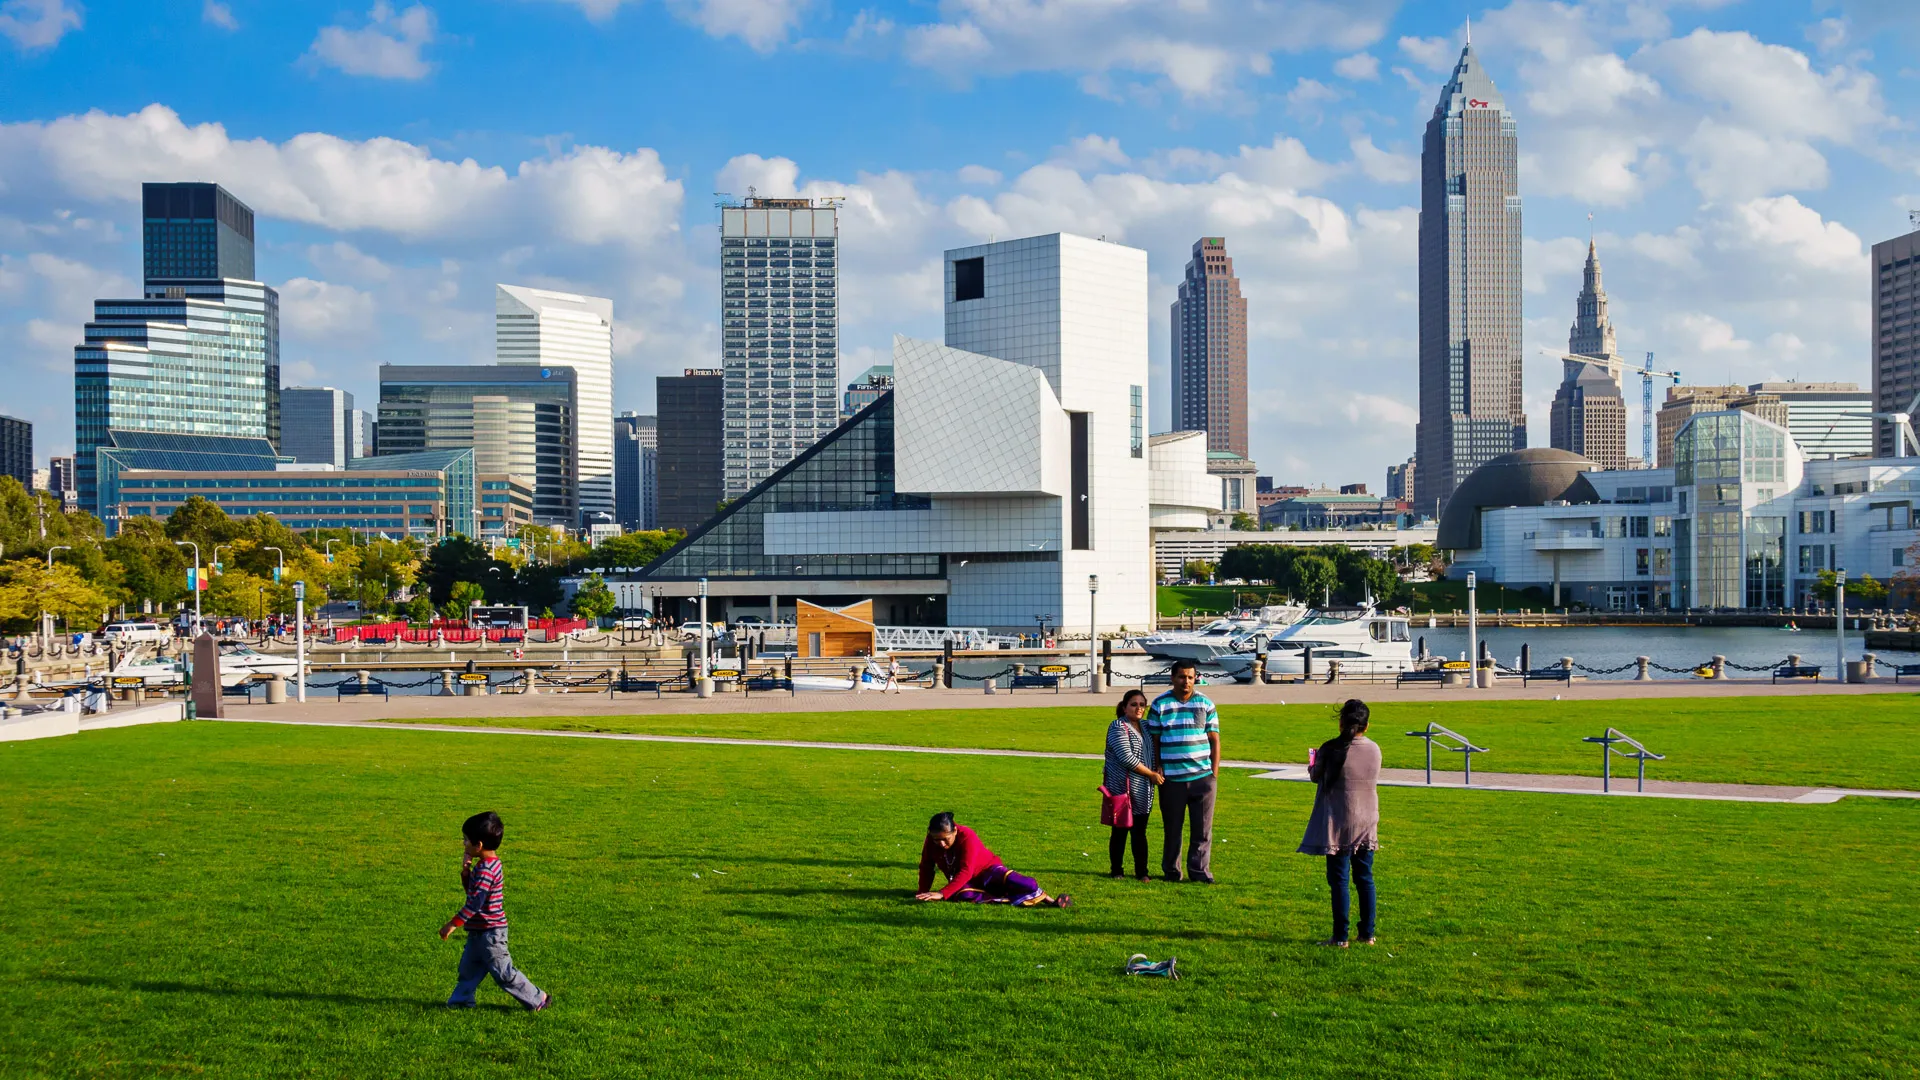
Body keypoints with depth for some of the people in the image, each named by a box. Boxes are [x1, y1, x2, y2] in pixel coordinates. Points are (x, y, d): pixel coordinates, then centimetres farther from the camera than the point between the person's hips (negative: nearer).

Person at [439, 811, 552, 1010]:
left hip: (489, 933, -10)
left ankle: (538, 1000, 8)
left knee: (503, 972, -1)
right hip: (479, 931, 10)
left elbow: (475, 902, -28)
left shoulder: (486, 870, -24)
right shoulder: (487, 864, 8)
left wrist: (453, 924, -26)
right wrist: (465, 872, 0)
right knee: (468, 968, 15)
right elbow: (471, 890, 17)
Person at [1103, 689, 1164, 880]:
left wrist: (1157, 772, 8)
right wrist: (1152, 774, -12)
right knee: (1120, 831, 2)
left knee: (1140, 832, 8)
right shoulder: (1118, 727, -9)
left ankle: (1141, 872, 12)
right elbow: (1126, 758, -17)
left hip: (1143, 792, 6)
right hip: (1122, 789, -6)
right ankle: (1116, 870, 12)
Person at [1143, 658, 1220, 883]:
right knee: (1172, 827, 6)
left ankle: (1200, 871, 7)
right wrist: (1157, 769, 0)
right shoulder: (1159, 705, 3)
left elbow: (1214, 739, 9)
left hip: (1202, 776, 1)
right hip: (1171, 778, -1)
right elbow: (1153, 740, 7)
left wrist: (1215, 770, 2)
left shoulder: (1206, 704, 7)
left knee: (1203, 828, 0)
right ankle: (1170, 871, 18)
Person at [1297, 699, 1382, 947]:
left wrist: (1312, 766, 22)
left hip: (1339, 825, -4)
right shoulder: (1375, 750, -2)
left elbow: (1316, 777, -2)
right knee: (1365, 878, 14)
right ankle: (1367, 934, 19)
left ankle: (1340, 937, 4)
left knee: (1339, 880, 2)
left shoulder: (1331, 749, -15)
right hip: (1368, 824, 4)